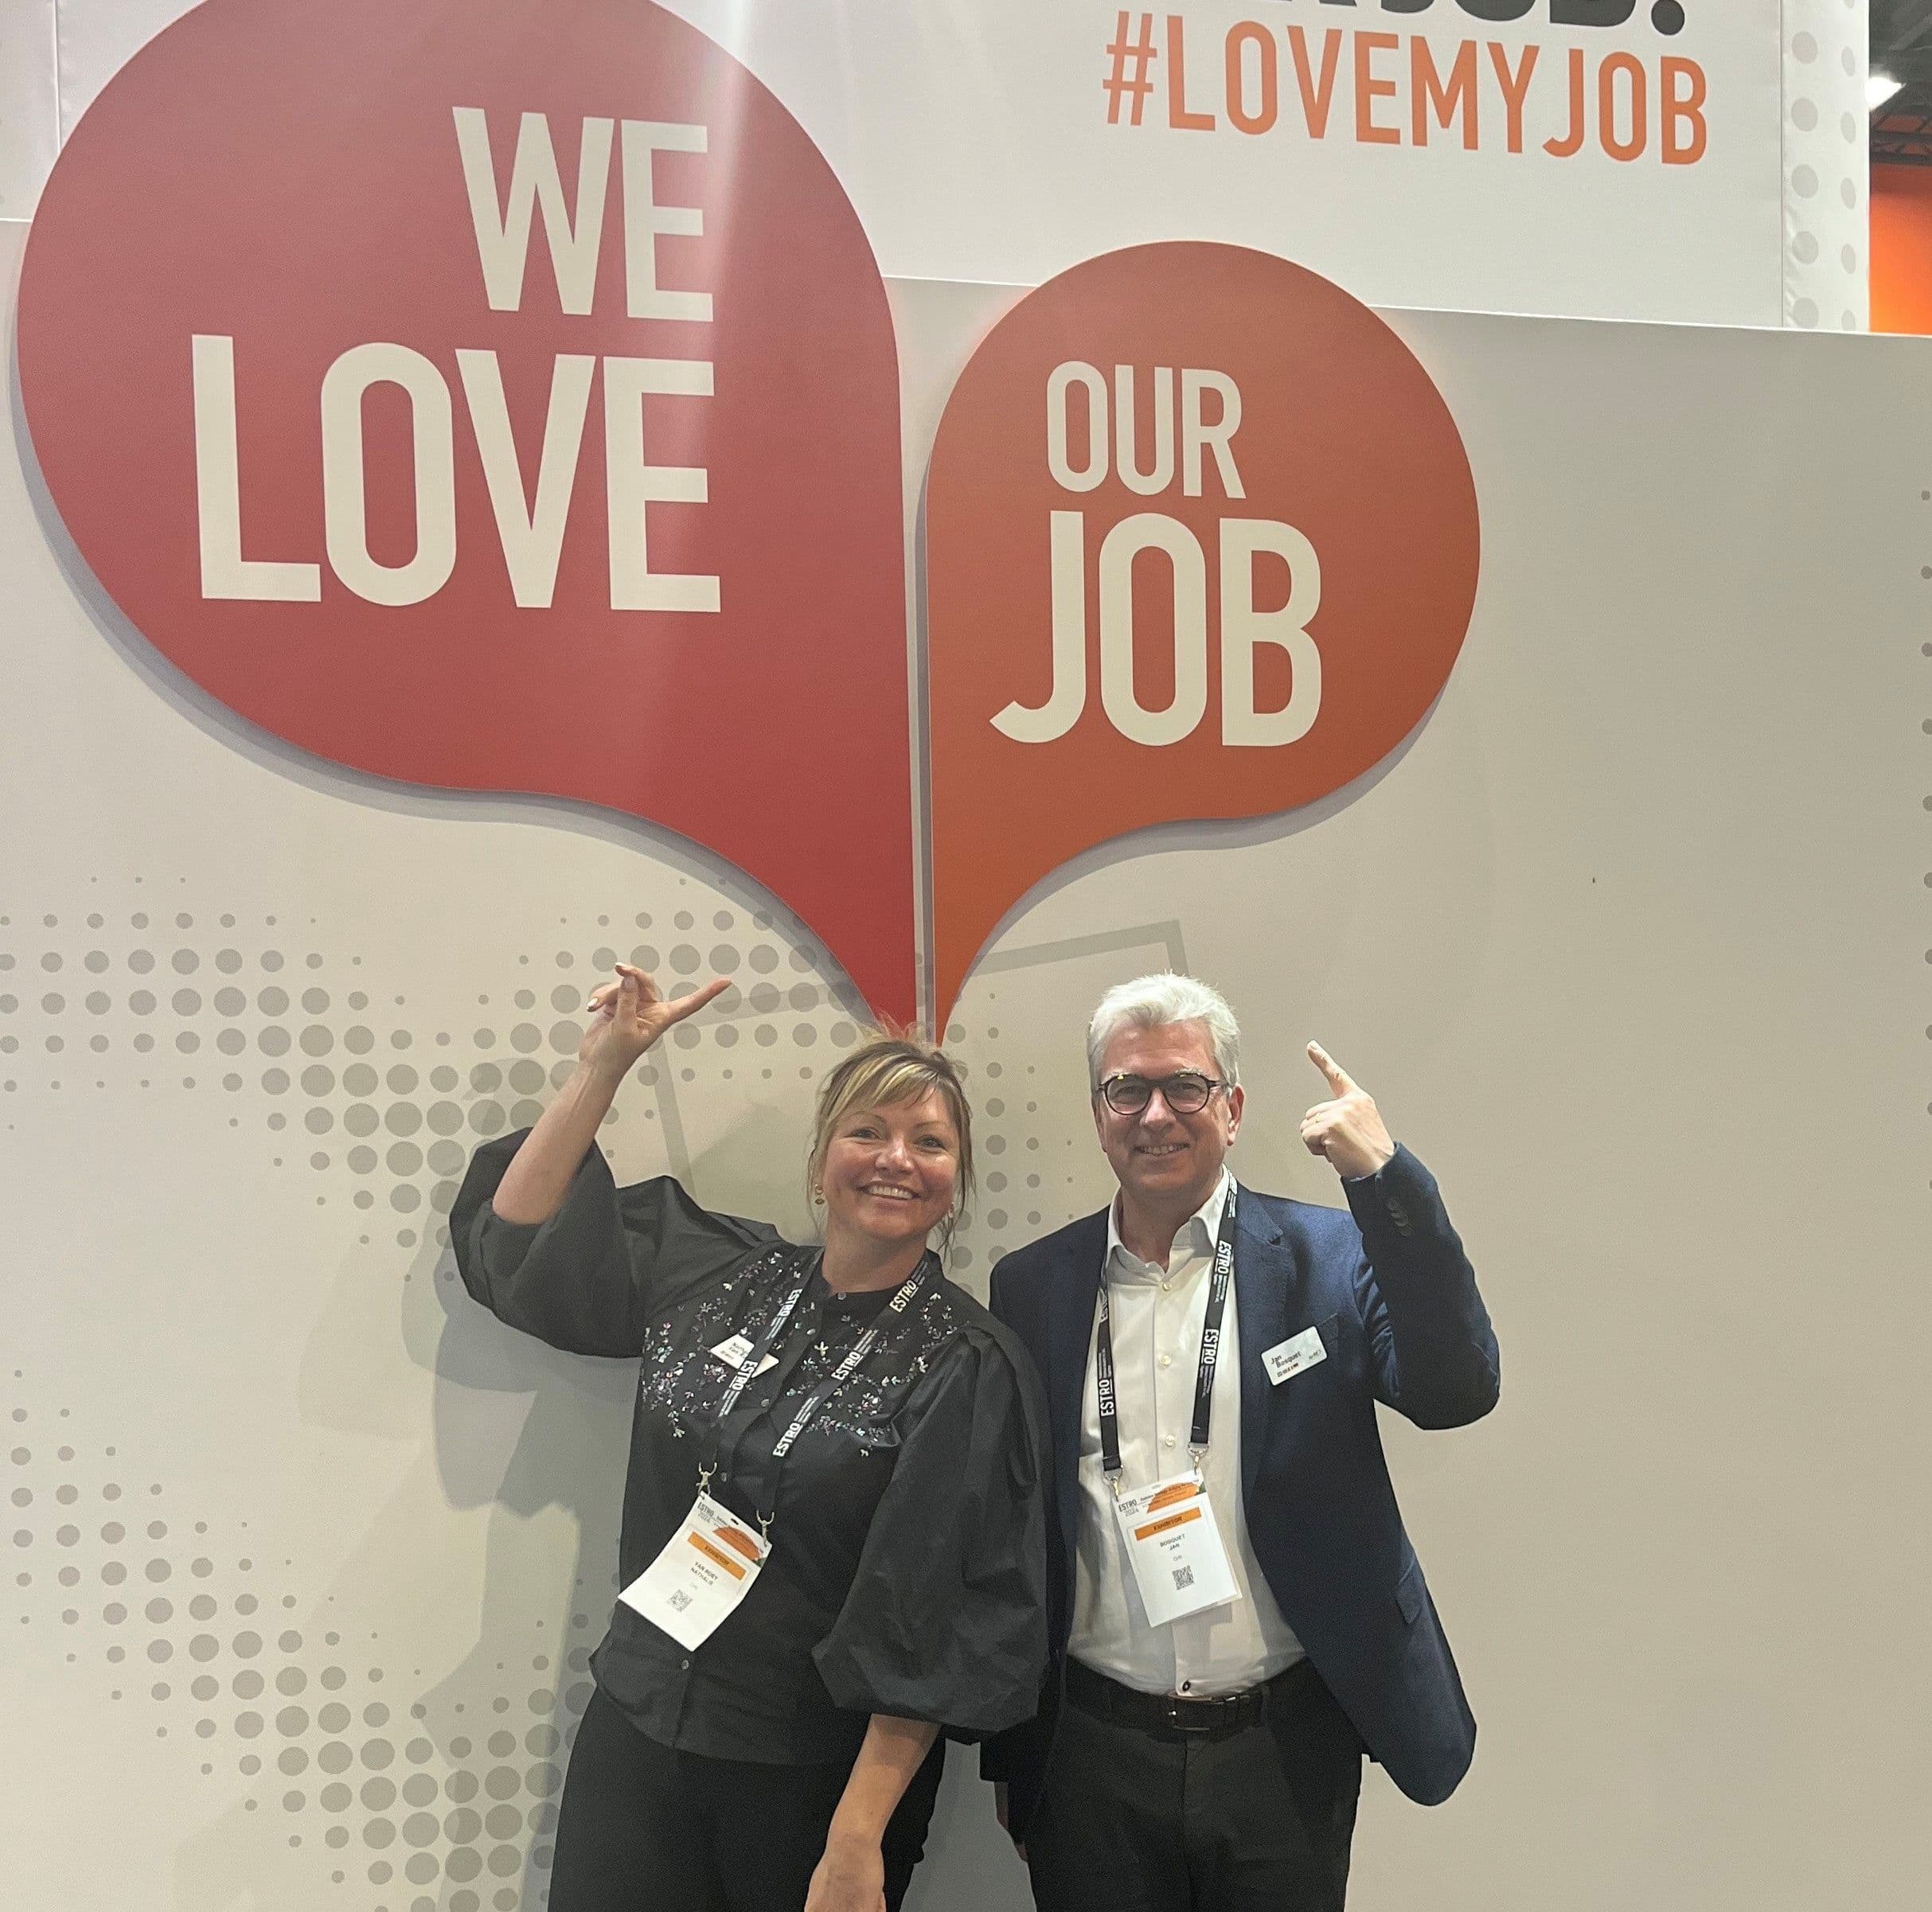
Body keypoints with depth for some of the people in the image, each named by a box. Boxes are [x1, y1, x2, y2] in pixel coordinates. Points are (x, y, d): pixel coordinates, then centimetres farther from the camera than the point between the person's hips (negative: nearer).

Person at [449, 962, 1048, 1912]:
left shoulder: (968, 1368, -13)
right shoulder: (707, 1269, 0)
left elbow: (942, 1624, -14)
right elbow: (512, 1241, 8)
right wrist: (604, 1061, -1)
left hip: (812, 1781, -3)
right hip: (634, 1734, 4)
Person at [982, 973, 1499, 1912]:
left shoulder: (1326, 1255, -4)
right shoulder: (1032, 1285, 0)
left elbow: (1456, 1392, -19)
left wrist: (1385, 1176, -26)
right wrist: (1007, 1753, 9)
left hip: (1284, 1752, -1)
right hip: (1095, 1754, 1)